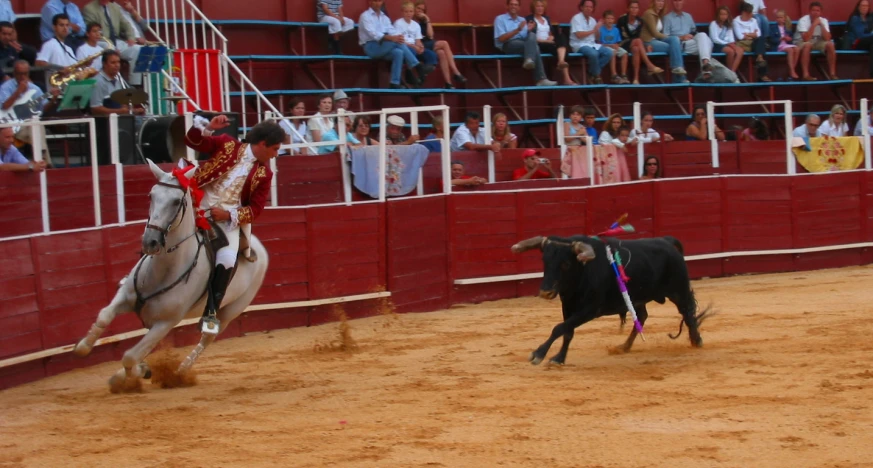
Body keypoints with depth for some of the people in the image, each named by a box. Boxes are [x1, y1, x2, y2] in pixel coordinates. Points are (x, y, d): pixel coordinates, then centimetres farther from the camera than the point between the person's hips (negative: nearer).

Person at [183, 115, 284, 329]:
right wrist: (207, 126, -19)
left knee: (227, 261, -20)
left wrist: (228, 214, -11)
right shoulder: (226, 145, 2)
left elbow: (255, 209, 4)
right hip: (200, 209, 0)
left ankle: (210, 312, -8)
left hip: (229, 220, 0)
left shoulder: (264, 174, 5)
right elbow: (192, 141, 0)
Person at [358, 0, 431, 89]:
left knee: (398, 52, -27)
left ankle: (395, 83, -30)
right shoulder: (365, 16, -3)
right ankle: (419, 67, -29)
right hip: (371, 48, -6)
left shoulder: (384, 18, 19)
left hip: (384, 48, 6)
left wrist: (399, 37, -22)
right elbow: (373, 34, -20)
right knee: (396, 42, -28)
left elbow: (392, 32, 4)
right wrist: (391, 38, -34)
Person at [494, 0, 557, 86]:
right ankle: (541, 79, -39)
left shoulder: (522, 20, 23)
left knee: (532, 36, -31)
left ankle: (529, 61, -47)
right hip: (508, 45, -5)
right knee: (534, 47, -31)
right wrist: (517, 30, -15)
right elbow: (501, 39, -8)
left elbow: (528, 37, 14)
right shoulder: (500, 19, 6)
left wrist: (529, 30, -8)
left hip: (523, 43, 5)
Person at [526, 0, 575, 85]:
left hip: (549, 43, 6)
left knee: (562, 37, -29)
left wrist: (551, 38, -3)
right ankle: (566, 78, -48)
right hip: (537, 45, -6)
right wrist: (545, 40, -15)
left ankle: (561, 62, -54)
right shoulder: (529, 19, 5)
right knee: (559, 47, -32)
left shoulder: (547, 18, 26)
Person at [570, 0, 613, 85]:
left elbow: (596, 38, 13)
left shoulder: (592, 20, 15)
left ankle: (592, 74, -12)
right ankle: (596, 76, -15)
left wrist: (598, 29, -6)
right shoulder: (577, 18, -5)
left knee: (608, 52, -17)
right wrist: (593, 30, -16)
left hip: (592, 44, 7)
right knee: (593, 53, -37)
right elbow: (579, 35, -17)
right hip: (579, 45, -7)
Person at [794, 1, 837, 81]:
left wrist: (821, 25, -23)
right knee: (807, 45, -38)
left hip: (817, 42, 5)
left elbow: (827, 38, -16)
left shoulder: (824, 21, -6)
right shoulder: (803, 20, -20)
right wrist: (813, 25, -31)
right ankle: (806, 75, -38)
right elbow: (806, 39, -31)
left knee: (830, 44, -21)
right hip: (802, 42, -5)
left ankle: (832, 73, -16)